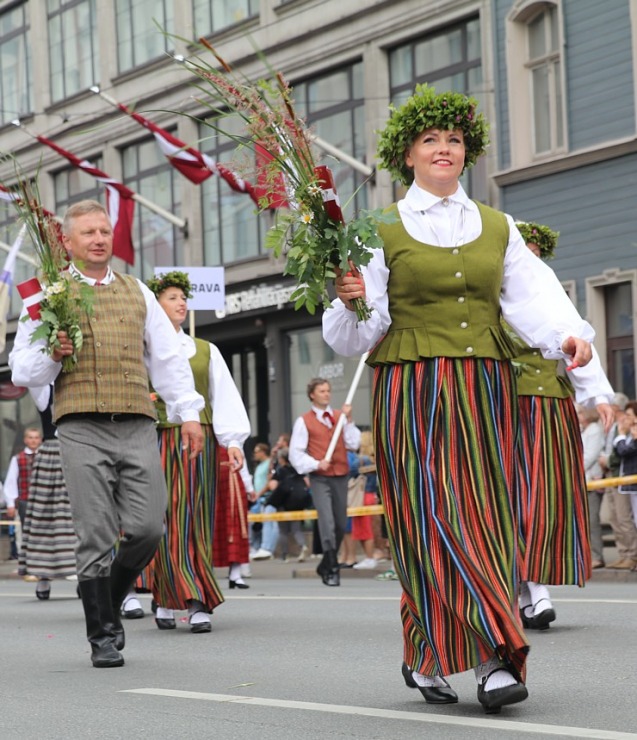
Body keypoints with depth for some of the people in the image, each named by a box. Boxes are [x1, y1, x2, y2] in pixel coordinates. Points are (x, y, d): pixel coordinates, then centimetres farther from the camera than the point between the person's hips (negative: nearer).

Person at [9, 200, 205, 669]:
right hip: (82, 428, -3)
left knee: (147, 529, -6)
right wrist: (53, 354, -11)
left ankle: (110, 601, 21)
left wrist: (188, 413, 13)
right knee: (97, 535, -5)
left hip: (138, 426, 3)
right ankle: (103, 635, 6)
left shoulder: (137, 292, 19)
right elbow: (23, 370, 10)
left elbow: (168, 357, 21)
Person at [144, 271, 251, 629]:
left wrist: (233, 441, -3)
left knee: (195, 521, -2)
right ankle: (167, 601, 1)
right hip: (156, 440, -1)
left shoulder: (206, 351, 15)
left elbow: (226, 398, 8)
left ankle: (200, 606, -6)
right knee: (164, 522, -4)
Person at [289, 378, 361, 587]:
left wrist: (348, 420, -7)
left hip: (341, 477, 4)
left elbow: (353, 444, 2)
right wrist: (316, 464, -13)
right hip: (320, 479, -4)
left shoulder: (340, 416, 11)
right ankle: (332, 570, -15)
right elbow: (295, 453, -1)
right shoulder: (304, 421, 1)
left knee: (341, 525, 8)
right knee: (327, 523, -17)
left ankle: (325, 566, 25)